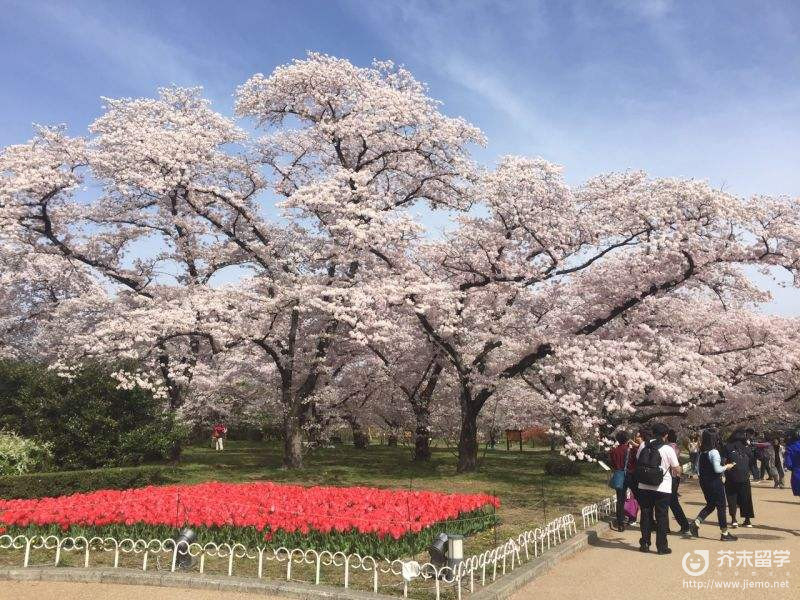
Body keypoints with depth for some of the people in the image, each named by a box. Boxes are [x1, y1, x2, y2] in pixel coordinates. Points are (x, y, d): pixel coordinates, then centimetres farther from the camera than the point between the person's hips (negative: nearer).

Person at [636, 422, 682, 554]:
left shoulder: (643, 446, -1)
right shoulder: (668, 449, -11)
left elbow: (638, 461, 11)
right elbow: (677, 470, -4)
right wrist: (676, 473, 18)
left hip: (644, 487, 3)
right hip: (662, 488, -3)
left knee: (646, 515, 13)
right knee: (662, 517, 7)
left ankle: (645, 544, 19)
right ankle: (661, 546, 12)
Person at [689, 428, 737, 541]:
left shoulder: (702, 452, 4)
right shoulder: (714, 452, -18)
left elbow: (698, 466, 10)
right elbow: (717, 469, -21)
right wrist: (727, 467, -5)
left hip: (704, 482, 7)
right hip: (715, 482, -7)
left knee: (710, 505, 19)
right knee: (721, 506, 5)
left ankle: (696, 523, 3)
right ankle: (724, 533, 13)